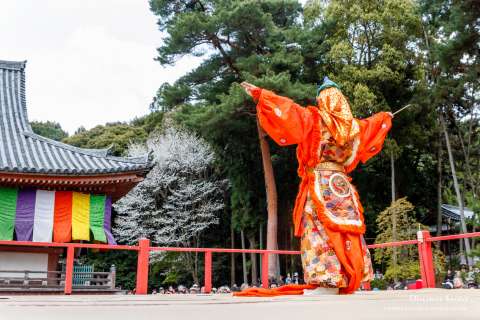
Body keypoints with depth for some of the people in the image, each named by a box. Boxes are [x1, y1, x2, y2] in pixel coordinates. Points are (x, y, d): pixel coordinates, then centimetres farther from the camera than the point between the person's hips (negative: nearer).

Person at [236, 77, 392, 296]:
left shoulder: (314, 118, -3)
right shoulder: (353, 125, 12)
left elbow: (287, 110, -9)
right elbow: (372, 125, 31)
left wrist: (258, 94, -6)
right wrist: (387, 118, 53)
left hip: (320, 183, -5)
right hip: (342, 183, 5)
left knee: (322, 231, -7)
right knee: (345, 231, 7)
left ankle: (327, 283, -11)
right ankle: (347, 280, 11)